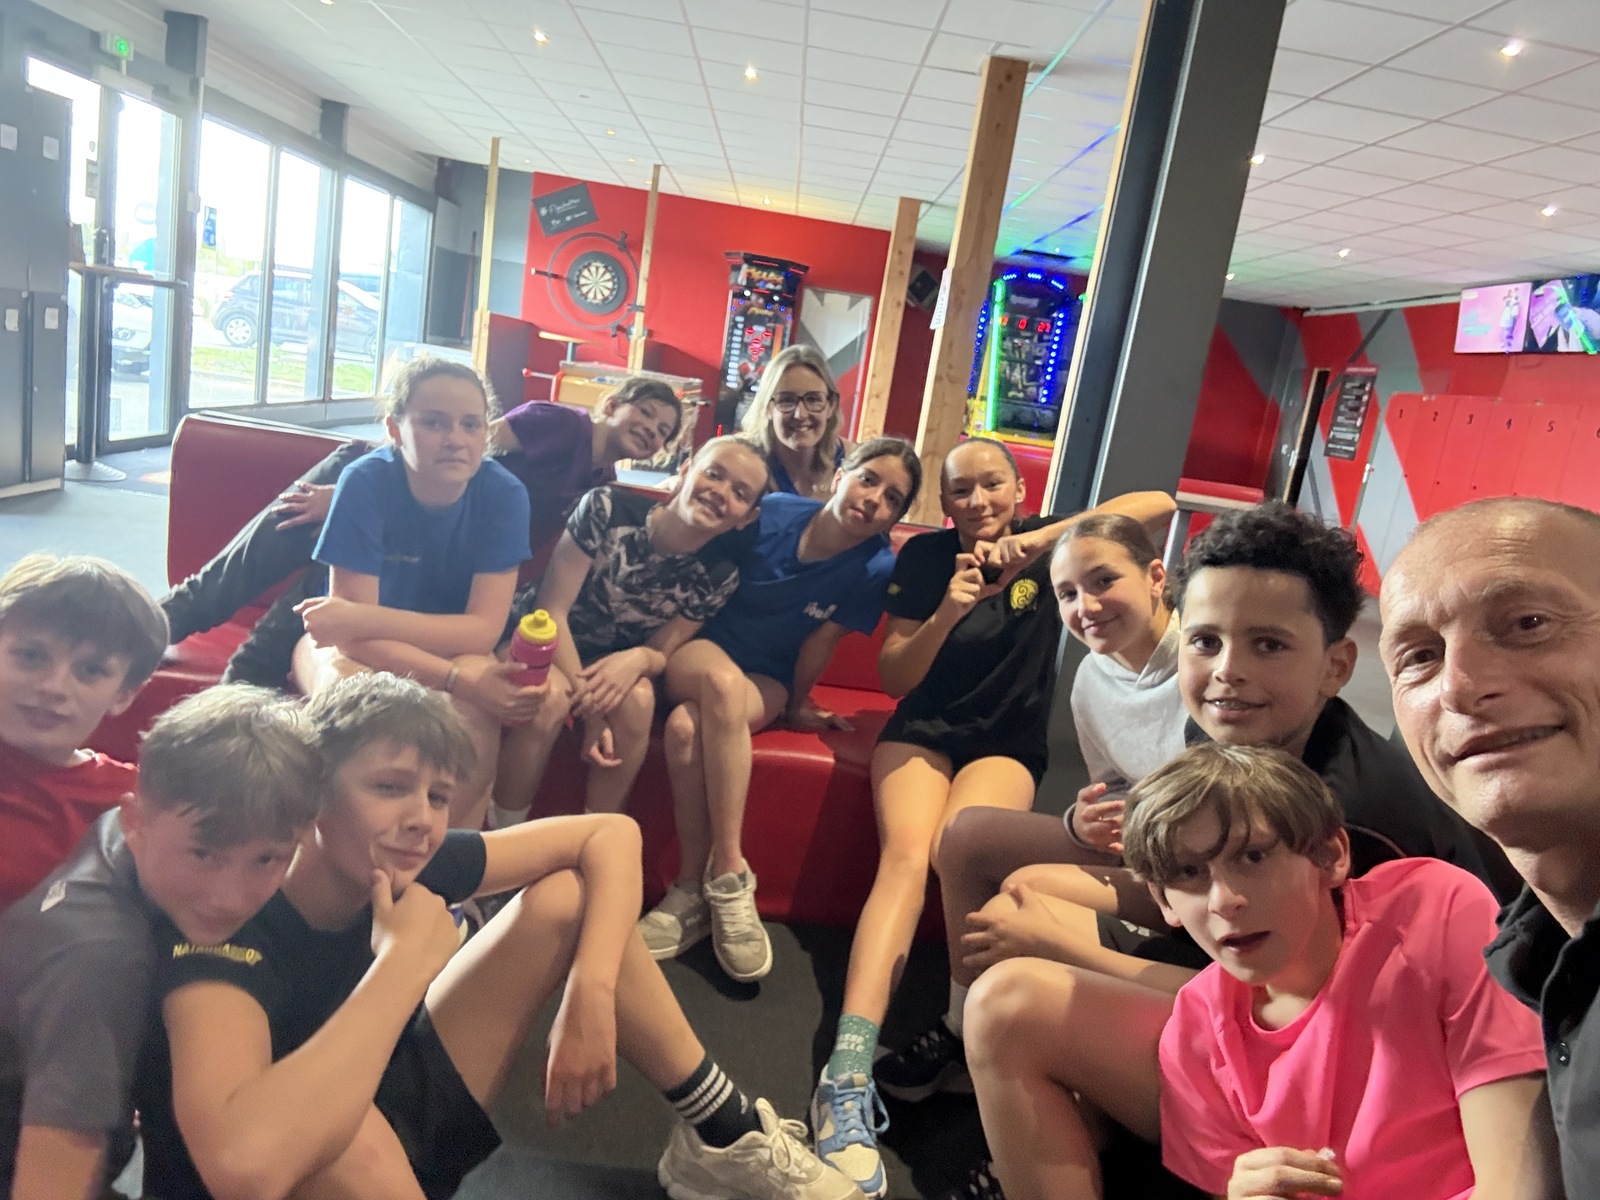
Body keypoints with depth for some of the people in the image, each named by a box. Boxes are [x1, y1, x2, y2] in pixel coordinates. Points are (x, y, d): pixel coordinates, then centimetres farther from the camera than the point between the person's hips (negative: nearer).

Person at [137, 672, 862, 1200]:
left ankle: (724, 1139, 4)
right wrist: (408, 958, -42)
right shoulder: (227, 927, -33)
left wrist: (590, 996, -26)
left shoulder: (411, 868, -18)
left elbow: (611, 834, -13)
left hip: (389, 1123, 6)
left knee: (564, 896, -6)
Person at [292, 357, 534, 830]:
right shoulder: (365, 482, -23)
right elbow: (353, 637, -24)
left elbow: (483, 631, -22)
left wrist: (363, 617, -32)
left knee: (474, 705, -32)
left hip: (448, 645, 1)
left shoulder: (503, 495, -19)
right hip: (359, 647, 0)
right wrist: (458, 678, -38)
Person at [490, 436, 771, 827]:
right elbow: (551, 610, -20)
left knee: (637, 698, -30)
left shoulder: (718, 574, -12)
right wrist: (589, 703, -28)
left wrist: (639, 659, -31)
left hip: (617, 664, 3)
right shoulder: (608, 509, -23)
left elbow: (661, 653, -5)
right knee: (552, 697, -34)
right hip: (543, 643, -2)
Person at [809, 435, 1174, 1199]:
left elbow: (1158, 504, -17)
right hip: (922, 731, 0)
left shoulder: (1047, 546, -1)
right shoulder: (926, 555, 0)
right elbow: (892, 676, -3)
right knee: (904, 854, -29)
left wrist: (1038, 539, -27)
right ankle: (848, 1075, -39)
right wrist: (948, 611, -22)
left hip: (1005, 744, 0)